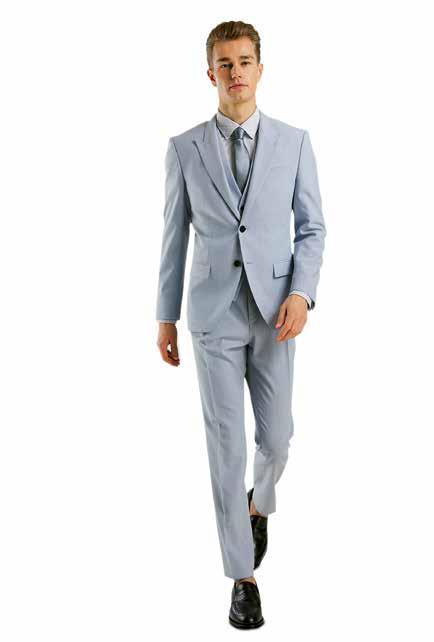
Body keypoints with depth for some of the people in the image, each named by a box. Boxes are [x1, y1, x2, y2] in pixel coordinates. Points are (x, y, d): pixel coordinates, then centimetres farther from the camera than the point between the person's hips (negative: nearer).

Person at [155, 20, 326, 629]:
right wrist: (166, 317, 6)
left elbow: (312, 228, 4)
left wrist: (301, 294, -13)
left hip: (273, 314, 1)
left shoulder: (294, 141, 2)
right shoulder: (184, 148, 2)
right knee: (227, 446, 0)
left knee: (275, 437, 7)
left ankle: (259, 503, 44)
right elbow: (175, 236, 6)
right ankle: (243, 576, 14)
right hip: (213, 315, -1)